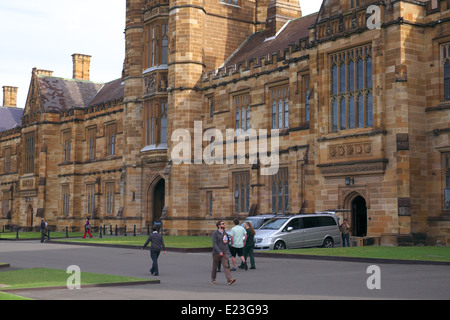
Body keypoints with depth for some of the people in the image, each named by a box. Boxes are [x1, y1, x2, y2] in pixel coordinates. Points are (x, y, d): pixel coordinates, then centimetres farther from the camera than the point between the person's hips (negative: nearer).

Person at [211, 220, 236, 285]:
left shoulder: (225, 233, 10)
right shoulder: (215, 233, -8)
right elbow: (214, 244, -17)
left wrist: (226, 241, 4)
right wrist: (219, 252, -25)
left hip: (224, 253, 4)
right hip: (216, 253, -4)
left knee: (226, 266, -12)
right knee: (215, 267, 9)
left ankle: (230, 280, -23)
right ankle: (213, 280, 26)